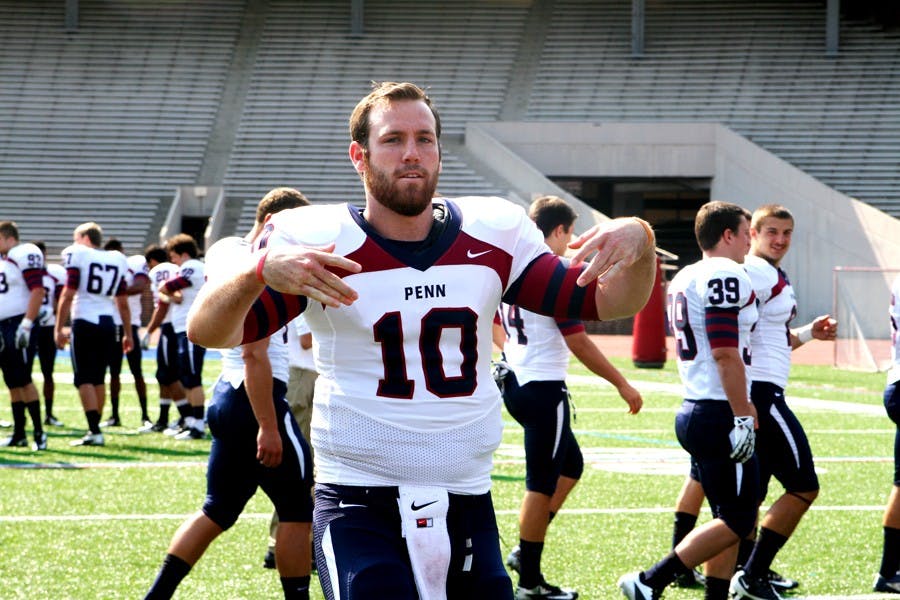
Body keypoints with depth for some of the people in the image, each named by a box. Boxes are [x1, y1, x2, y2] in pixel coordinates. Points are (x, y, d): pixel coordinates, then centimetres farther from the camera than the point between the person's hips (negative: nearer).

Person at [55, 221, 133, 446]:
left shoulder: (77, 255, -4)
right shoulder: (117, 261, 12)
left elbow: (68, 295, -8)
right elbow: (122, 303, 15)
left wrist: (59, 328, -5)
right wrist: (128, 333, 22)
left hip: (84, 322, -5)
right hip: (108, 324, 5)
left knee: (84, 379, -3)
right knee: (99, 379, 14)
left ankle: (94, 430, -12)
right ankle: (94, 428, 17)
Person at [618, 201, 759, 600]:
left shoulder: (684, 279, 17)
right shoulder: (725, 275, -13)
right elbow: (726, 354, -21)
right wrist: (742, 417, -20)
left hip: (694, 409, 10)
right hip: (720, 415, -10)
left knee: (729, 517, 13)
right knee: (737, 521, -5)